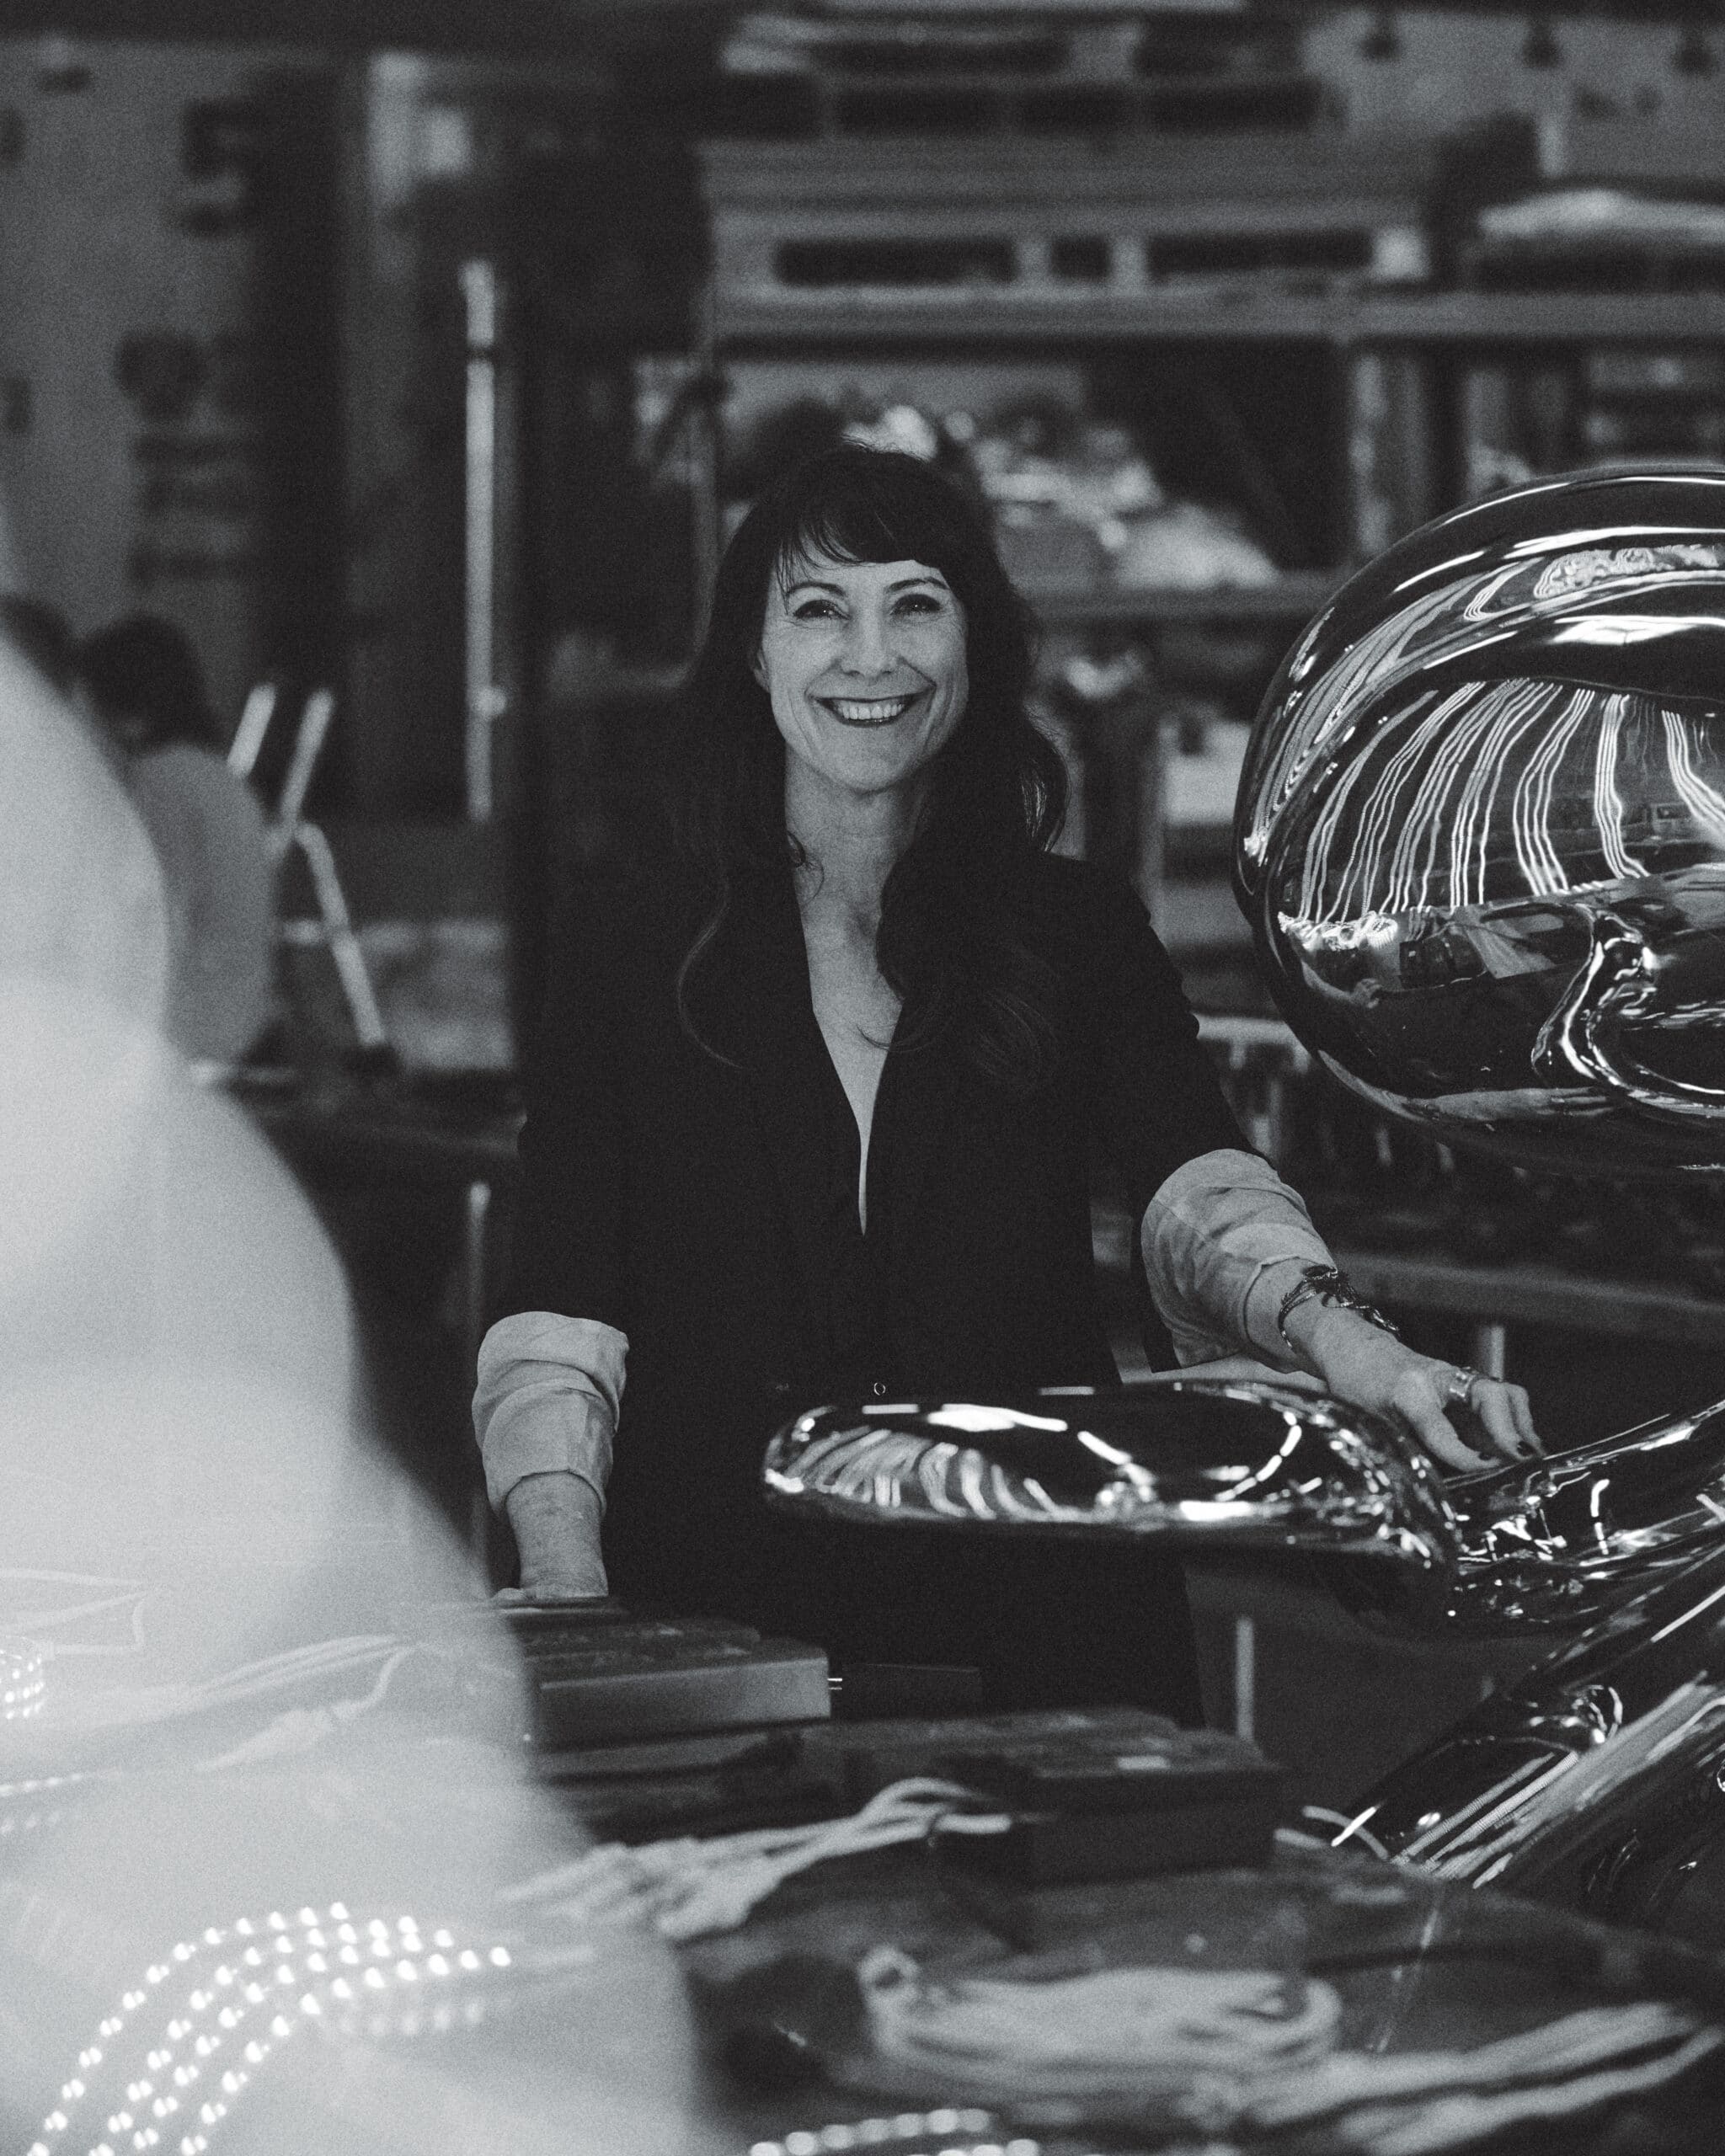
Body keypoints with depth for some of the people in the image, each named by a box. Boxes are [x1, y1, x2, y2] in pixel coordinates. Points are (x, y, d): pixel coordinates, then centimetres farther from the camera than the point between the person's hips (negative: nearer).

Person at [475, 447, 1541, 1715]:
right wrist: (565, 1589, -15)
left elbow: (1199, 1185, -9)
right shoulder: (632, 945, 7)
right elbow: (561, 1316, 2)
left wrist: (1342, 1340, -30)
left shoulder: (1077, 932, 9)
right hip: (716, 1605, 0)